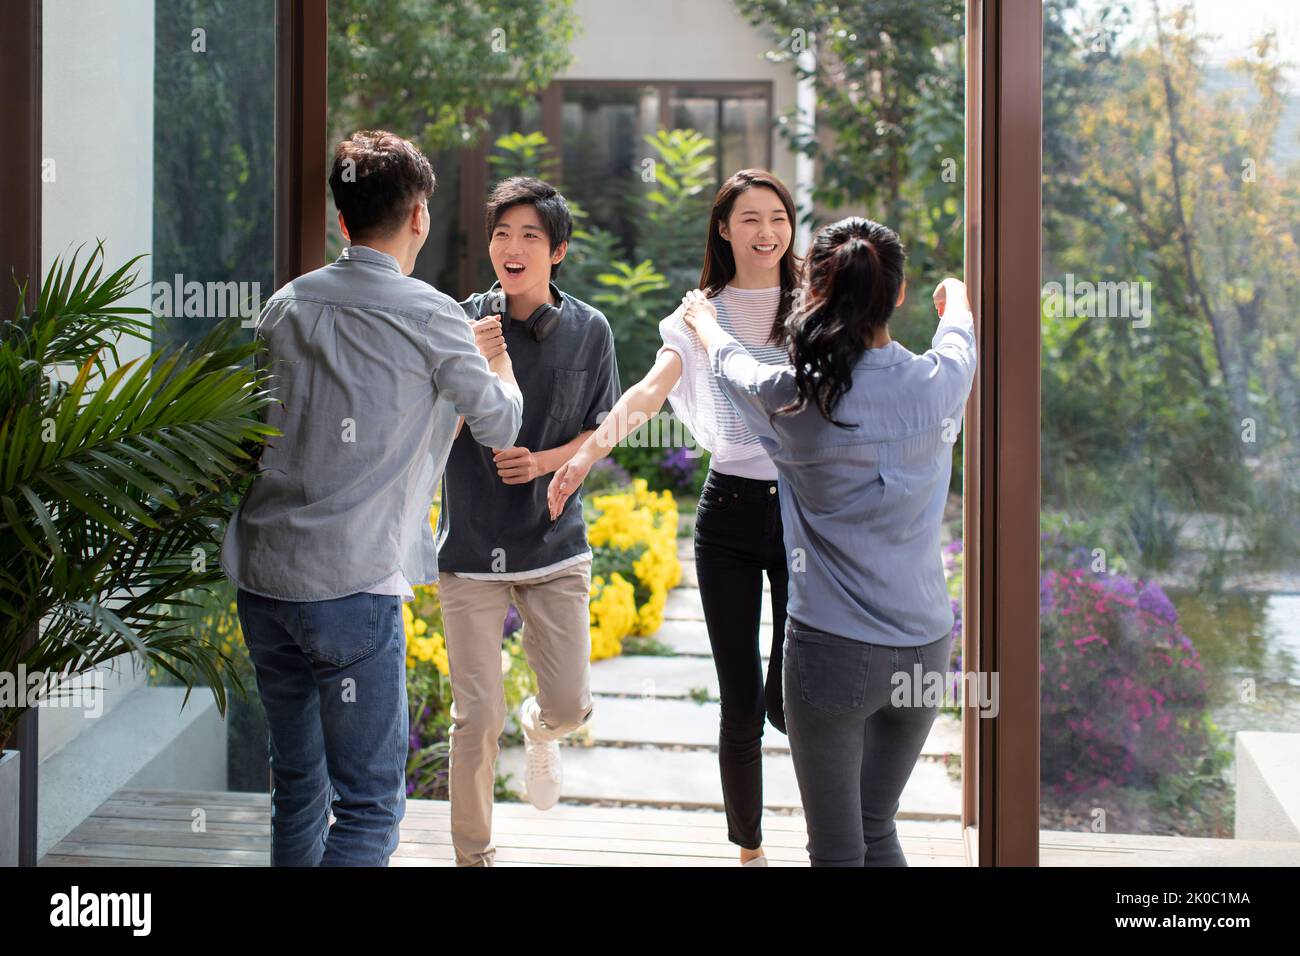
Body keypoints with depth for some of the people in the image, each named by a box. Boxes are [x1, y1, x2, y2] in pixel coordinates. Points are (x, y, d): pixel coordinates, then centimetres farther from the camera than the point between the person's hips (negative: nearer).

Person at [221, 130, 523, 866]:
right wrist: (497, 357, 26)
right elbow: (500, 425, 5)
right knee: (371, 803, -2)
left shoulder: (286, 306, 10)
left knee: (297, 784, 17)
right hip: (352, 586, -6)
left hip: (261, 576, 6)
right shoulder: (430, 316, -7)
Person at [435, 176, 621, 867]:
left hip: (555, 544, 2)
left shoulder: (588, 331, 1)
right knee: (476, 717, -1)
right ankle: (472, 851, 19)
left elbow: (601, 431, 9)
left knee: (570, 704, 1)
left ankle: (539, 731, 39)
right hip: (471, 547, -1)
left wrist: (544, 461, -10)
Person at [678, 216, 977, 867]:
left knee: (838, 849, 8)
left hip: (832, 648, -3)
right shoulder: (938, 382, -7)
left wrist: (701, 319, 34)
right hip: (925, 647, 4)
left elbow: (730, 363, 11)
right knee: (878, 832, 21)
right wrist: (956, 298, 44)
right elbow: (960, 337, 20)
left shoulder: (795, 397, -14)